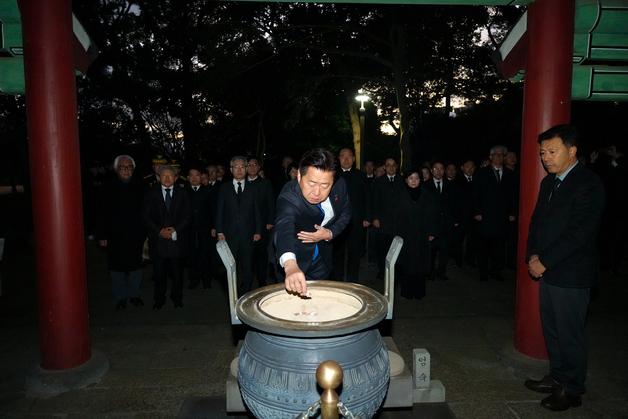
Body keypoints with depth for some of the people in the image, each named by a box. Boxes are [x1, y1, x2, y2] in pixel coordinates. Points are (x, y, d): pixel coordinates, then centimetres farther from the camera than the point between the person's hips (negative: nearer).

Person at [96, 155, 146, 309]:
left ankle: (134, 294, 26)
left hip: (135, 235, 1)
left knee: (135, 266, 10)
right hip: (115, 237, -1)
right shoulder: (109, 189, -2)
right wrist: (102, 236, -6)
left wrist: (145, 233, -1)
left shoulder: (139, 188, 1)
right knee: (117, 268, 8)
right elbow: (102, 214, -3)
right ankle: (120, 297, 23)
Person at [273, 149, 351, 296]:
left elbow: (345, 214, -1)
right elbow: (284, 228, -55)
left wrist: (330, 233, -21)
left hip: (322, 259, 5)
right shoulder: (289, 197, -36)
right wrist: (290, 266, -74)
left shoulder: (339, 185, -20)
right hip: (295, 258, -4)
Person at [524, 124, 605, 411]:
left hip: (571, 275, -7)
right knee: (552, 331, 18)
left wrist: (544, 261, -17)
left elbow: (579, 232, -20)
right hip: (547, 271, 8)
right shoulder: (549, 182, 11)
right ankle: (557, 377, 36)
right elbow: (537, 221, 14)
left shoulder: (588, 184, -15)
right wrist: (533, 256, 0)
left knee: (569, 335, 6)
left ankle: (571, 390, 24)